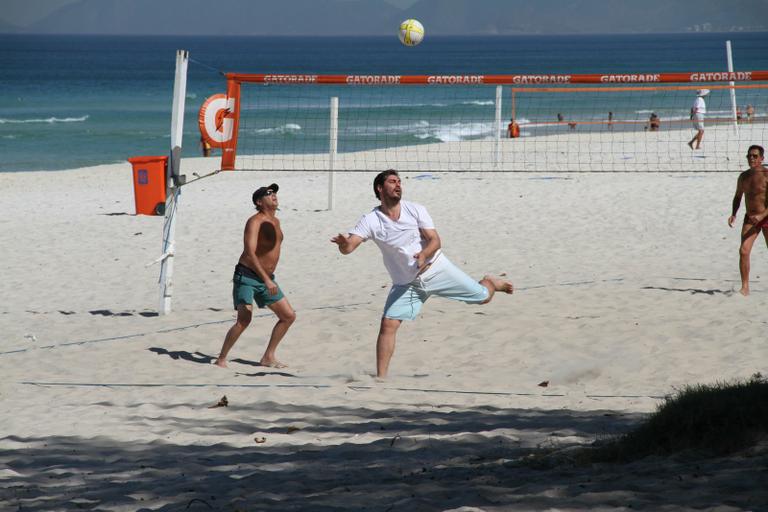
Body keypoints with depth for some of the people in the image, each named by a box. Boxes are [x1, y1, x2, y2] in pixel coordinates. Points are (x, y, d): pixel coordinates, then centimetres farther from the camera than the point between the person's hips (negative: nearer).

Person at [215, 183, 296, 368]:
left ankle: (268, 357, 15)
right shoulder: (255, 221, -17)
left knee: (289, 316, 8)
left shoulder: (275, 221, 11)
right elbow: (250, 253, -27)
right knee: (244, 320, -21)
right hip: (247, 277, -9)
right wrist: (266, 280, -35)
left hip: (266, 279, 9)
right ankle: (221, 359, -11)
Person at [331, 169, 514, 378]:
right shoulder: (370, 221, -12)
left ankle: (490, 283, 41)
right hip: (406, 283, 0)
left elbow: (435, 240, -13)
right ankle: (381, 378, -7)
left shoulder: (416, 210, -9)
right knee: (388, 325, -16)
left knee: (483, 297, 3)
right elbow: (348, 248, -21)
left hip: (436, 269, 1)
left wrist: (424, 254, -35)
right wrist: (343, 243, -46)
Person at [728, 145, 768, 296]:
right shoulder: (744, 176, 5)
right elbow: (738, 197, 19)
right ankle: (745, 287, -11)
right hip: (750, 219, 4)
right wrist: (733, 214, 3)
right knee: (743, 251, -14)